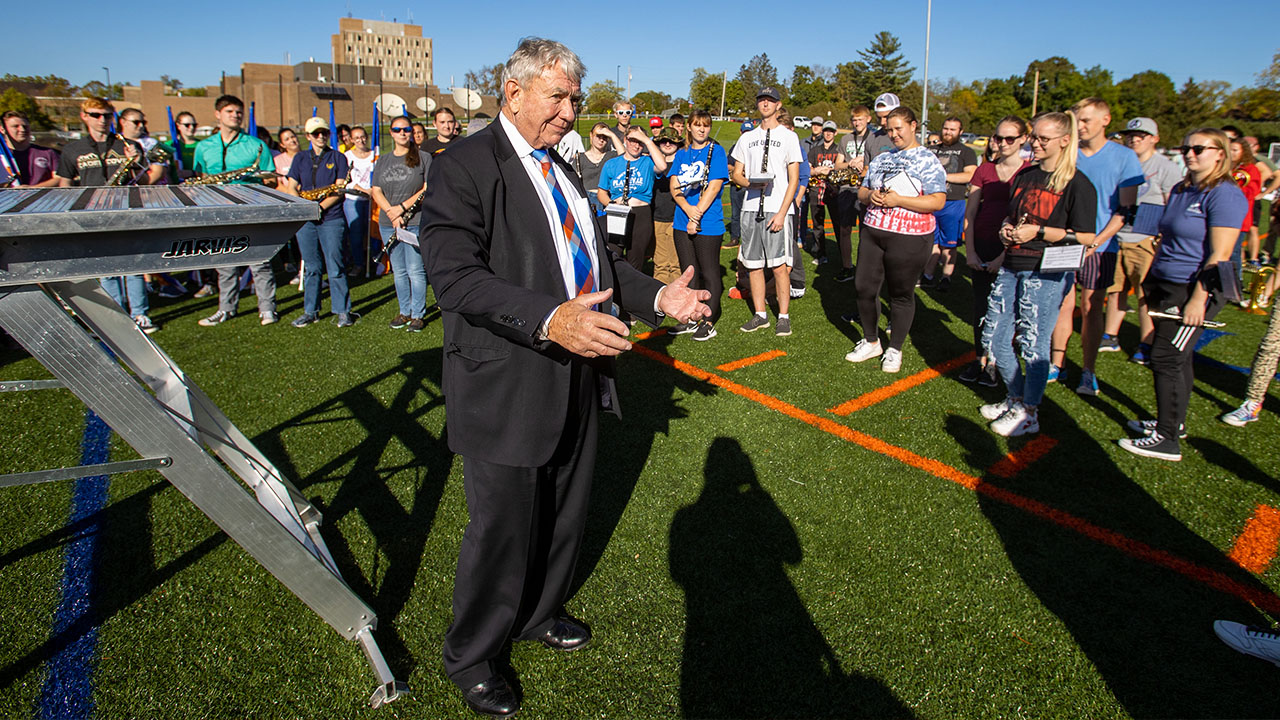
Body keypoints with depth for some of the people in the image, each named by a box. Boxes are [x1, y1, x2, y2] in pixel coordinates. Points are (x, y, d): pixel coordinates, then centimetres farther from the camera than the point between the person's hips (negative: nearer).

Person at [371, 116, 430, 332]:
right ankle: (404, 312, 22)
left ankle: (418, 314, 6)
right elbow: (375, 190, 8)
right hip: (388, 224, 5)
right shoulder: (382, 161, 15)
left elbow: (428, 189, -6)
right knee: (398, 271, 11)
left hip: (416, 222, -5)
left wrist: (403, 207, -13)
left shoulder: (423, 158, 2)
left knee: (415, 270, -4)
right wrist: (391, 212, -9)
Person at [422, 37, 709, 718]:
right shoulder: (462, 168, -13)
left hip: (575, 381, 8)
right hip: (506, 389, -8)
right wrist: (549, 320, -38)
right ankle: (469, 655, 32)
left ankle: (538, 613, 47)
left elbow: (592, 258, 20)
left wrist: (658, 297, 6)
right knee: (501, 529, 6)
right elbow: (456, 277, -25)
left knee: (564, 513, 21)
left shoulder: (561, 170, 15)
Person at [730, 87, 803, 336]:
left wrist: (782, 212, -11)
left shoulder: (788, 136, 4)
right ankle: (760, 315, 16)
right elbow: (735, 174, 17)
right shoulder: (747, 138, 17)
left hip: (778, 209, -4)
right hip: (751, 208, 4)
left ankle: (784, 316, 3)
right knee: (753, 265, 6)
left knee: (779, 266, -7)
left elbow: (794, 179, -1)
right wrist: (751, 183, -7)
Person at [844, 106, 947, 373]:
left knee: (901, 294, 5)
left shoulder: (928, 160, -4)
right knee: (864, 287, 6)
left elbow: (937, 201, -13)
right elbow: (862, 191, 19)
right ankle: (871, 342, 25)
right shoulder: (881, 159, 15)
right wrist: (870, 195, -5)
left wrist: (898, 200, -19)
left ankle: (895, 350, 20)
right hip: (872, 232, 6)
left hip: (909, 238, -6)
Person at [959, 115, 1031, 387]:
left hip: (1012, 250, -3)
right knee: (980, 305, 7)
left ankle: (994, 362, 13)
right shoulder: (984, 171, 8)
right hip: (981, 246, 3)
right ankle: (980, 358, 19)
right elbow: (969, 213, 7)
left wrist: (1005, 255, -13)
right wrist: (969, 250, -2)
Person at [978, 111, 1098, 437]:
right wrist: (1006, 229, 3)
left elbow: (1086, 237, -10)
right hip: (1012, 267, 7)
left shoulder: (1077, 184, -8)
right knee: (993, 337, 9)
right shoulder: (1024, 175, 13)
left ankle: (1028, 413, 16)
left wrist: (1038, 232, -16)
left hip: (1047, 273, -7)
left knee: (1033, 344, 0)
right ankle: (1015, 397, 29)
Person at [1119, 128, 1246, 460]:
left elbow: (1220, 255, -19)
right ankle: (1174, 422, 27)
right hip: (1166, 285, 9)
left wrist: (1198, 299, -22)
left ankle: (1167, 440, -3)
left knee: (1166, 357, -9)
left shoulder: (1224, 195, -13)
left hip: (1195, 289, -8)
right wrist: (1152, 281, 19)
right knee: (1177, 357, 15)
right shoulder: (1180, 190, 13)